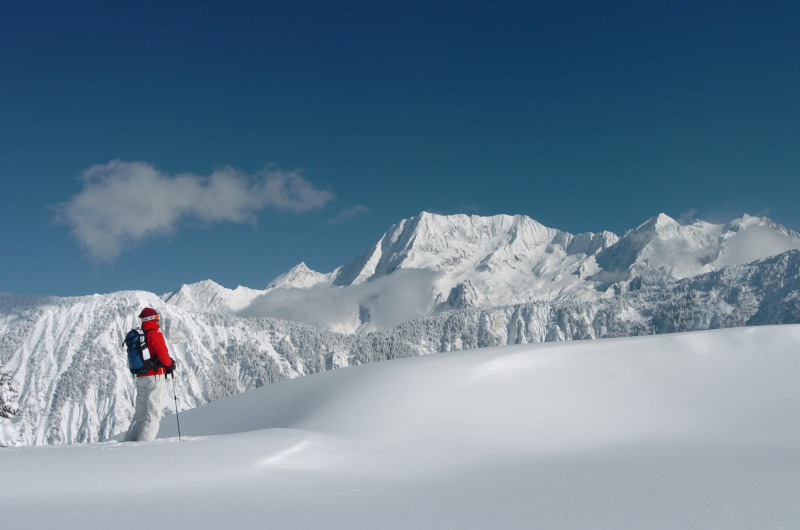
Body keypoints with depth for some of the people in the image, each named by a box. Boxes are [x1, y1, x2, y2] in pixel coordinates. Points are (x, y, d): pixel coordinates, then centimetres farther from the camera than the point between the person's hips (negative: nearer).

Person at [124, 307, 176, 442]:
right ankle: (144, 440, -11)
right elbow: (163, 355, -15)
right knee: (154, 412, -4)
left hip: (140, 378, 7)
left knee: (140, 412, 14)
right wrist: (170, 364, 6)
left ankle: (130, 439, 13)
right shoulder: (155, 334, -12)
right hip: (154, 376, -7)